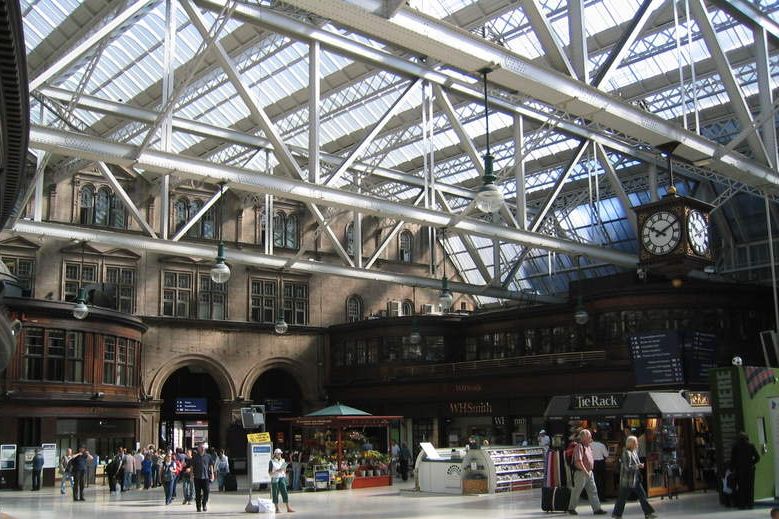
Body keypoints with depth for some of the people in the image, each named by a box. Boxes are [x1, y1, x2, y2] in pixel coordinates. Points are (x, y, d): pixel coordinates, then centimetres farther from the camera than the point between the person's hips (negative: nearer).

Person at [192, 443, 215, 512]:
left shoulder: (208, 456, 7)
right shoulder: (195, 457, 6)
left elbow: (211, 466, 10)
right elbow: (192, 466, 8)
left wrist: (212, 474, 5)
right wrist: (192, 474, 0)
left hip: (206, 477, 0)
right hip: (197, 477, 0)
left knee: (206, 491, -4)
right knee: (198, 493, 3)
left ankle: (204, 505, 13)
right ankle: (198, 507, 12)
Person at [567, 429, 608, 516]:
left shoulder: (588, 446, 12)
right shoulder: (579, 447, -18)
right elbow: (578, 461, -24)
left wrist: (590, 471, 18)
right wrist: (585, 471, -21)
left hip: (589, 472, 8)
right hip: (581, 473, -8)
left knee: (593, 491, 5)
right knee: (576, 492, 4)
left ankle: (597, 509, 6)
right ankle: (571, 508, 16)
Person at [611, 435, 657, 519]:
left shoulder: (634, 452, 9)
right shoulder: (626, 453, -19)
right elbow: (628, 467, -24)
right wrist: (638, 466, -18)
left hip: (635, 479, 9)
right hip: (627, 480, -9)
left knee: (642, 495, 6)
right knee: (622, 497, 2)